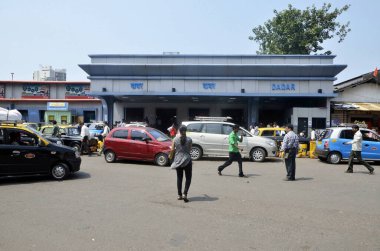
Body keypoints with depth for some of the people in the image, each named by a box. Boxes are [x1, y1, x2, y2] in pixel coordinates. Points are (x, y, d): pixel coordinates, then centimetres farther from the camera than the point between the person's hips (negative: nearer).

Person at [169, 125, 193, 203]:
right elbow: (189, 149, 5)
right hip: (187, 159, -2)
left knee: (179, 178, 13)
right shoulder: (189, 139, -5)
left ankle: (179, 195, 17)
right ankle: (185, 194, -8)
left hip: (178, 160, 2)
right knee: (188, 178, 5)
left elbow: (172, 150, -1)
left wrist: (170, 156, 18)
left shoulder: (175, 139, -2)